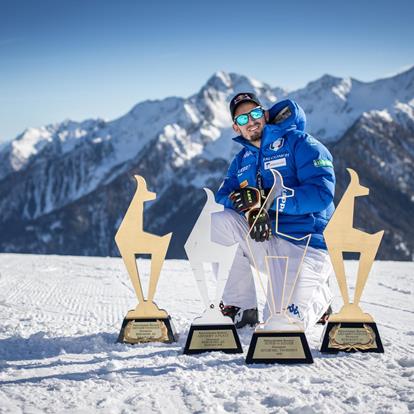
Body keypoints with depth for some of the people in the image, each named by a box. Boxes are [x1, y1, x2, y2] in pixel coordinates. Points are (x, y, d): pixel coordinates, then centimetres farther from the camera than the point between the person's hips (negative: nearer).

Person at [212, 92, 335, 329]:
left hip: (306, 244, -6)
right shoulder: (242, 161, 17)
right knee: (218, 223, -20)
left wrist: (264, 199, -23)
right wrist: (251, 210, -21)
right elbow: (224, 196, 3)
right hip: (266, 242, 6)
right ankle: (242, 309, -7)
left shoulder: (298, 143, -4)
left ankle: (319, 298, 17)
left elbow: (322, 193, -17)